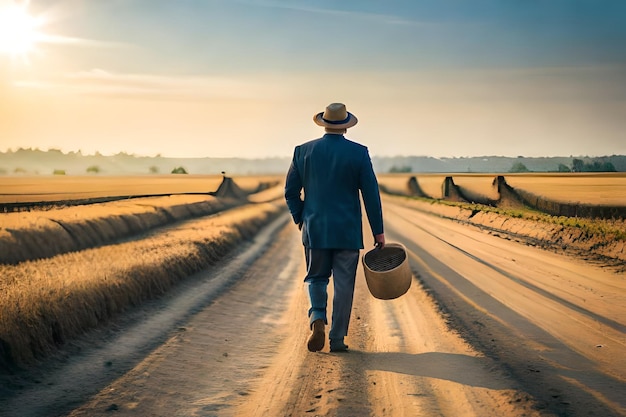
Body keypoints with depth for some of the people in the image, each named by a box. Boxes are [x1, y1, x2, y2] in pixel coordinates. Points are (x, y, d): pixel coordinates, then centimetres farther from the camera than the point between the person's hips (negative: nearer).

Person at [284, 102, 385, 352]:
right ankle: (337, 339, 9)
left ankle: (317, 318, -9)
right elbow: (371, 194, -6)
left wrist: (300, 220, 17)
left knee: (316, 278, 16)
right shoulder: (359, 153, -6)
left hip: (314, 229, 2)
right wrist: (378, 231, 1)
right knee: (343, 285, 7)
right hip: (348, 231, -1)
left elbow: (291, 191, 4)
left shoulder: (303, 151, 0)